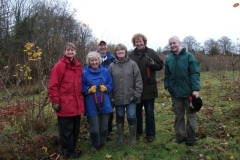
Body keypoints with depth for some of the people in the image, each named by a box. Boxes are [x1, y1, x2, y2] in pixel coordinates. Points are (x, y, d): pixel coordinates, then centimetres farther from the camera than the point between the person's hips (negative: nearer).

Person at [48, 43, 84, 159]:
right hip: (65, 105, -7)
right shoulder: (60, 65, -8)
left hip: (76, 104, 7)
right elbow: (53, 86, -11)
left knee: (75, 129, 16)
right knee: (67, 130, 5)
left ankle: (71, 149, 33)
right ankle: (69, 152, 22)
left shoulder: (78, 66, 12)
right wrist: (55, 102, -14)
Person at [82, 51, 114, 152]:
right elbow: (82, 89, 0)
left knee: (104, 127, 12)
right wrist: (89, 90, -18)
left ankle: (102, 143, 34)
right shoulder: (85, 73, -2)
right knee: (94, 128, 2)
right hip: (91, 106, -2)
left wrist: (105, 88, -12)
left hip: (105, 104, 2)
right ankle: (94, 145, 26)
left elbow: (111, 86, 8)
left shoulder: (105, 72, 5)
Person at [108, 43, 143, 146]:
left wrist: (137, 94, -10)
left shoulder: (132, 64, -2)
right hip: (118, 98, 2)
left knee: (131, 117, 4)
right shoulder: (112, 66, 2)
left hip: (131, 97, -1)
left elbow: (138, 80, -5)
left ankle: (133, 138, 25)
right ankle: (120, 137, 31)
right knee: (119, 117, 14)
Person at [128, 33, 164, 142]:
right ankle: (138, 131, 32)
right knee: (137, 111, 15)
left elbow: (160, 65, 3)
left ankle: (150, 134, 21)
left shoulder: (151, 52, -1)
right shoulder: (131, 55, 3)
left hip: (149, 89, -2)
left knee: (149, 112, 7)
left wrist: (153, 64, -18)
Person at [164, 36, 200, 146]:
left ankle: (191, 137, 24)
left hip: (188, 91, -4)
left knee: (190, 114, 10)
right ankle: (180, 135, 26)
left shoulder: (188, 56, -7)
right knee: (178, 115, 13)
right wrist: (166, 86, 2)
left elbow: (195, 73, -11)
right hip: (175, 91, 4)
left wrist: (196, 89, -17)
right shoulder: (169, 59, 5)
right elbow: (167, 75, 11)